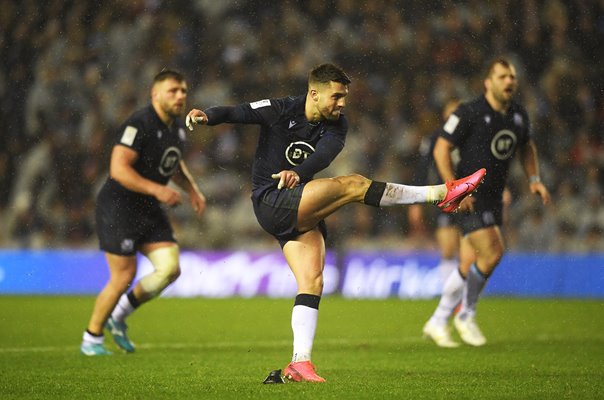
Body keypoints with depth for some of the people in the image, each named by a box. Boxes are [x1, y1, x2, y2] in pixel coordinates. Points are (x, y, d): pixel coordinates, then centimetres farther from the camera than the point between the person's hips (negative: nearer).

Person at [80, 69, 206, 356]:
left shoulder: (177, 128, 8)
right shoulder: (139, 125, -20)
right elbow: (118, 169, -27)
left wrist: (192, 189, 12)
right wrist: (156, 189, -33)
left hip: (150, 211, 8)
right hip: (118, 207, -8)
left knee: (170, 268, -5)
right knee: (124, 276, -7)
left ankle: (119, 315, 16)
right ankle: (91, 339, 11)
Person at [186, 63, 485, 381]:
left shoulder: (336, 125, 3)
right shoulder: (279, 111, -5)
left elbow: (325, 154, -16)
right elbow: (238, 113, -9)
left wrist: (298, 172, -37)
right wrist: (206, 116, -31)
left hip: (299, 211, 7)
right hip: (271, 202, -7)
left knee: (312, 284, -3)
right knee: (353, 185, -20)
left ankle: (299, 362, -5)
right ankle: (442, 194, -22)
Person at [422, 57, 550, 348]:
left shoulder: (518, 115, 6)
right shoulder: (469, 113, -14)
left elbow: (526, 146, 25)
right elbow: (441, 149, -12)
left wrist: (534, 179, 11)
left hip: (494, 198, 7)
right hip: (470, 197, -7)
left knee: (469, 266, 7)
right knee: (492, 252, -18)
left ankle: (437, 323, 20)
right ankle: (466, 315, 3)